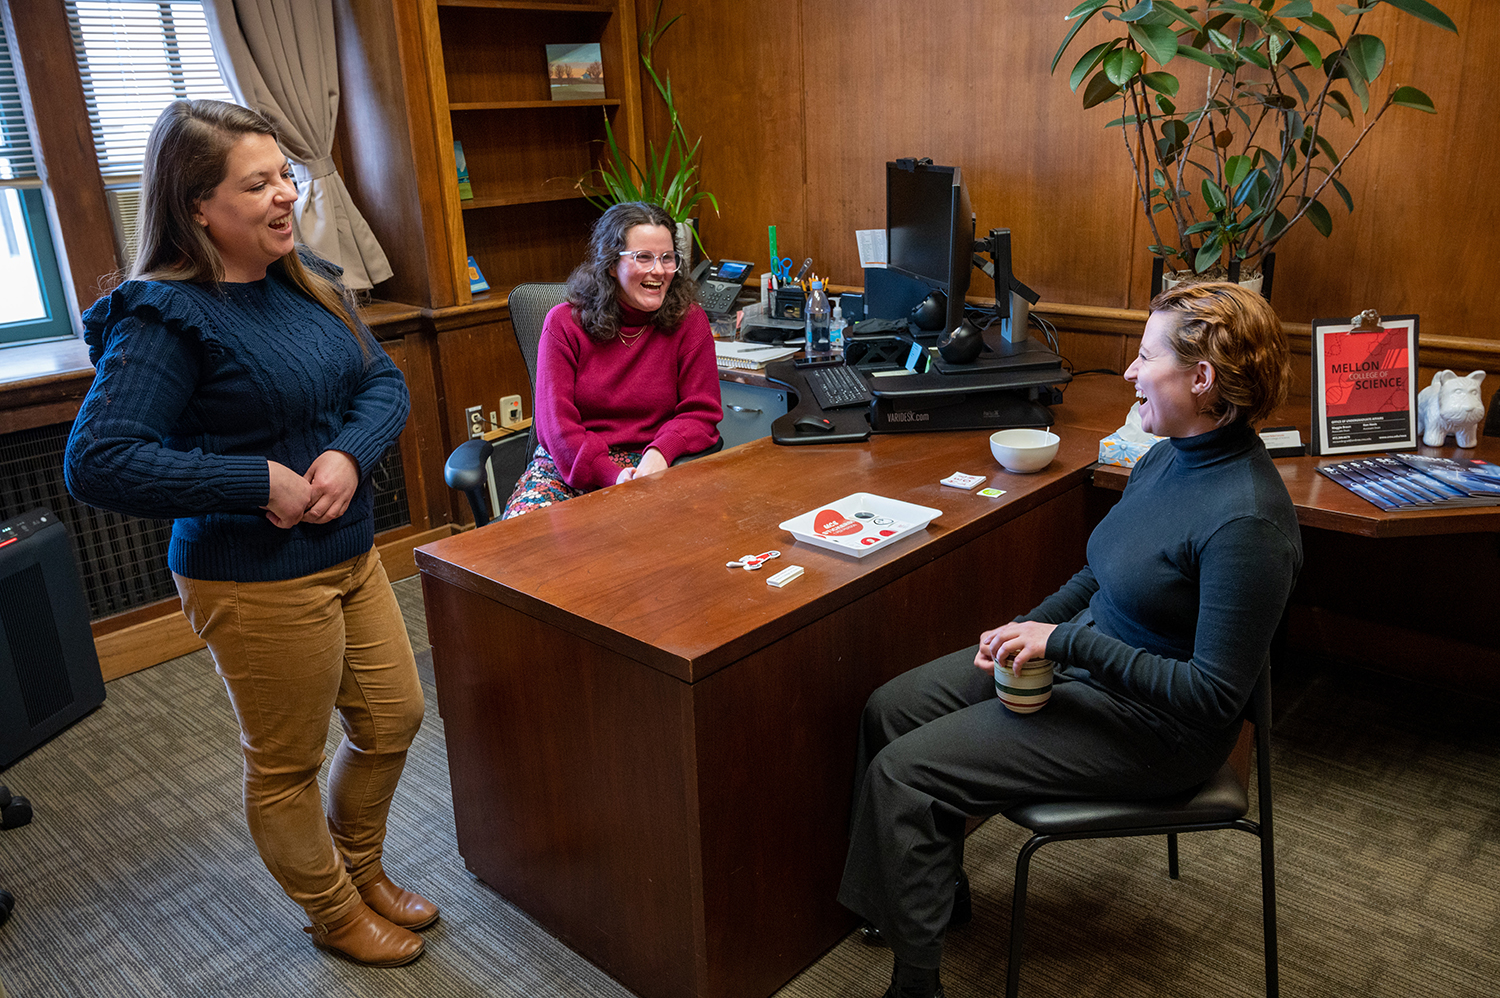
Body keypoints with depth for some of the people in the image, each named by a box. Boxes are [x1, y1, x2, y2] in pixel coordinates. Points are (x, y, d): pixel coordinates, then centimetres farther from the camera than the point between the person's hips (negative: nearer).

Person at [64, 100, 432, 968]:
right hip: (258, 583, -8)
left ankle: (361, 870, 46)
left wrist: (349, 454, -15)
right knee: (288, 764, 13)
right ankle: (335, 914, 38)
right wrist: (262, 482, -23)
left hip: (352, 554, 8)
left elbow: (385, 383, 5)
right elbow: (97, 464, -24)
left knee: (394, 718, 19)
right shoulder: (166, 316, -18)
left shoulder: (309, 283, 4)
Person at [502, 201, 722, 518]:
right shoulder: (564, 323, 0)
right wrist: (612, 477, -23)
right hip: (568, 464, 1)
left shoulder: (688, 321, 2)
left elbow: (700, 413, -1)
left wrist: (659, 454, -23)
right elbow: (557, 423, -7)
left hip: (649, 467, 0)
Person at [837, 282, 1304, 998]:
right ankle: (937, 883, 29)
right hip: (1085, 660, 9)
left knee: (903, 771, -13)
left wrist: (1066, 642, -25)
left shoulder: (1247, 520, -28)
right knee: (890, 709, 6)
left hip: (1151, 724, -9)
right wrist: (1029, 628, -2)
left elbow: (1215, 694, -26)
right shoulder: (1168, 457, 0)